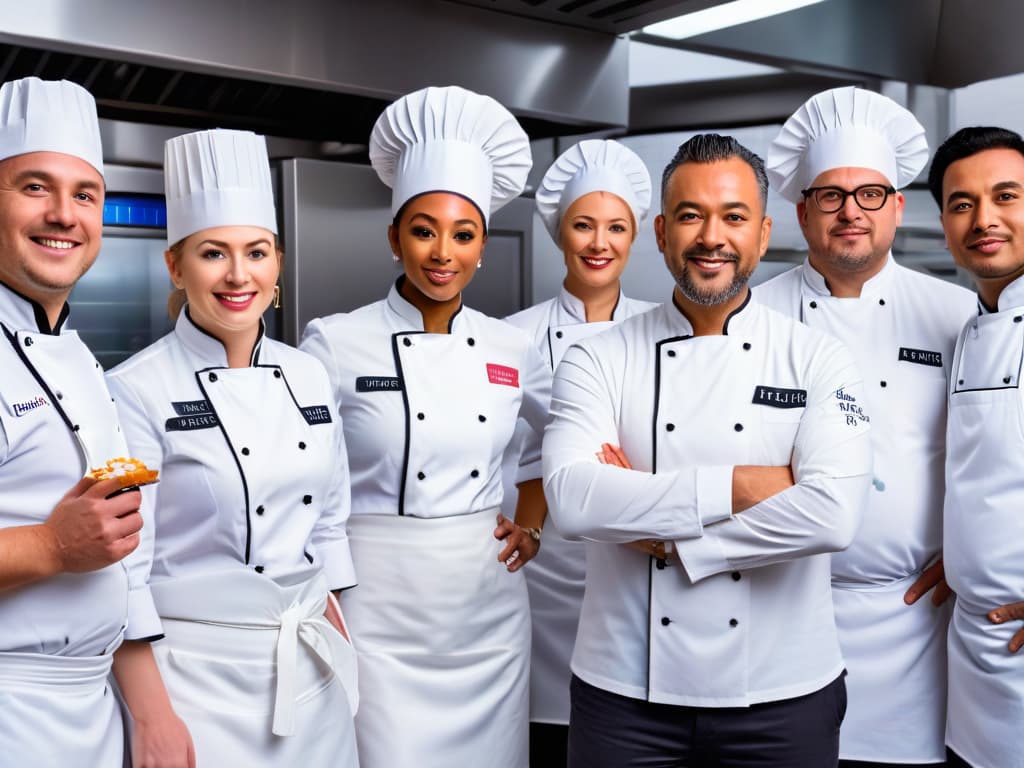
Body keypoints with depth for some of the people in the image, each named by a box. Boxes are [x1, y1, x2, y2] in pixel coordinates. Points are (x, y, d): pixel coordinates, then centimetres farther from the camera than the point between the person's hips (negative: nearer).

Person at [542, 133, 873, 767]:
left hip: (782, 695, 0)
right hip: (626, 692, 0)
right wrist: (732, 487, -20)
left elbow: (833, 514, -18)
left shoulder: (818, 361, -4)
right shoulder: (598, 361, -3)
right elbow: (572, 499, -18)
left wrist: (666, 538, -16)